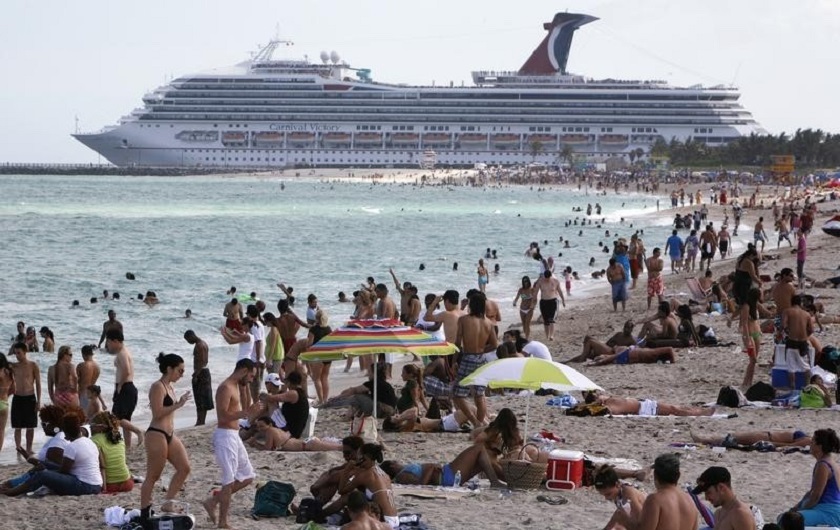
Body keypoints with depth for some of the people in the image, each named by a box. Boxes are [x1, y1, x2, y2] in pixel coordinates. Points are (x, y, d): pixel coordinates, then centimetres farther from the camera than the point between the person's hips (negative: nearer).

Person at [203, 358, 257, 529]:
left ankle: (213, 501, 17)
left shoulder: (235, 387, 16)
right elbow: (222, 416, -25)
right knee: (229, 480, -6)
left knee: (247, 476, 12)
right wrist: (245, 413, -32)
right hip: (225, 436, -10)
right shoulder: (226, 388, -15)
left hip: (234, 436, 10)